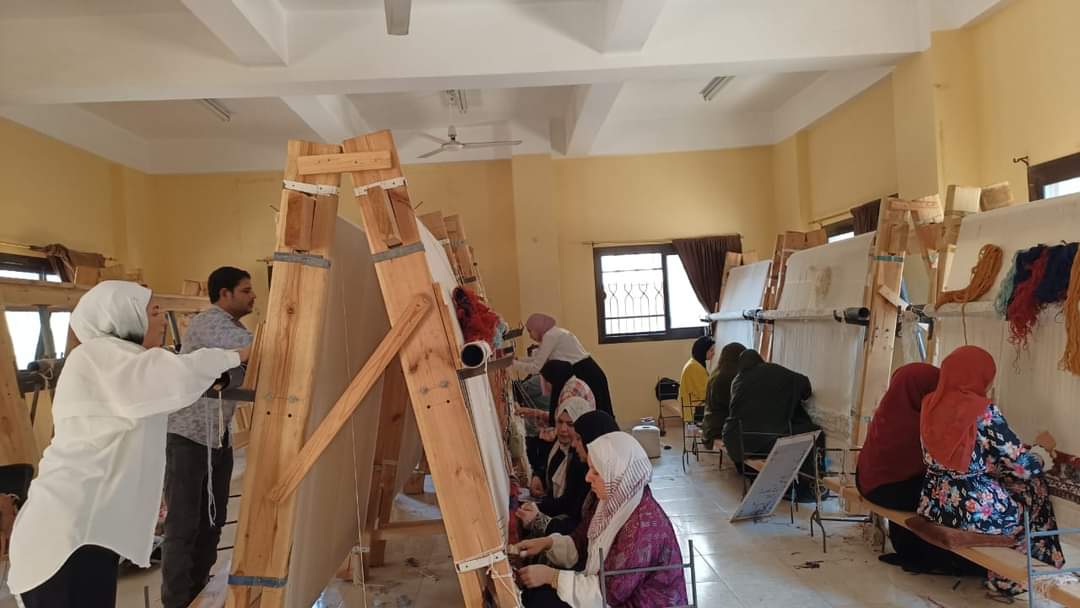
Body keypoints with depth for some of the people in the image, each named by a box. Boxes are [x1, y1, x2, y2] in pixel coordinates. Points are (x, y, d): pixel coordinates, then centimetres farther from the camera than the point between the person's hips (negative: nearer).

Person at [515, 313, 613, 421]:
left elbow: (536, 367, -11)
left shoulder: (550, 336, -11)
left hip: (585, 376, -10)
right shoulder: (555, 334, 18)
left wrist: (512, 363, -2)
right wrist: (516, 360, 18)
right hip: (586, 374, 10)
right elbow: (536, 359, 23)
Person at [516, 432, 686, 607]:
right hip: (623, 593, 8)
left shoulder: (645, 523, -29)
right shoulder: (618, 502, -1)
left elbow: (612, 590, -27)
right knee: (535, 590, 4)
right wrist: (548, 543, -4)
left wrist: (552, 576, -22)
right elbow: (588, 544, 12)